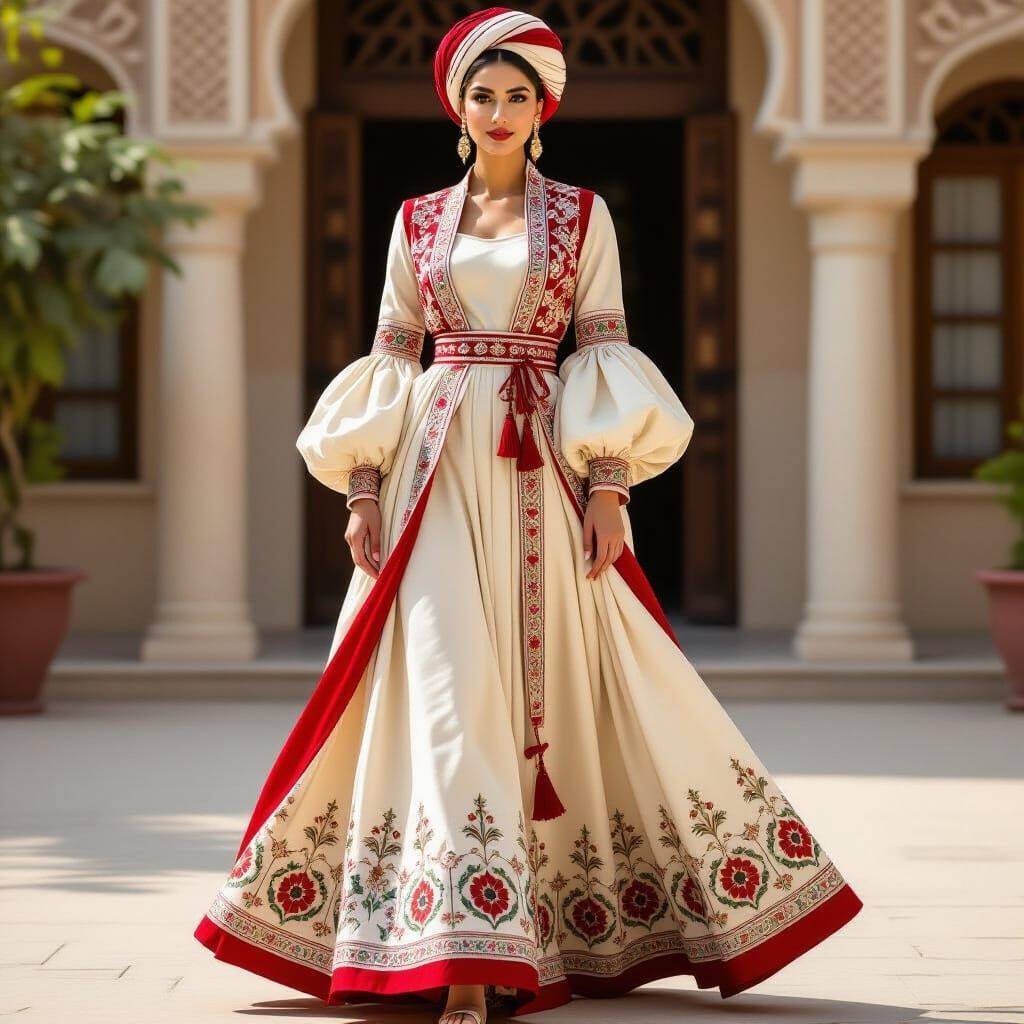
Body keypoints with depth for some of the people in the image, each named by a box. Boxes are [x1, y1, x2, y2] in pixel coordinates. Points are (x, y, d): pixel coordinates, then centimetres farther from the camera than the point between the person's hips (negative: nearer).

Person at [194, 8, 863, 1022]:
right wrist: (363, 488, 1)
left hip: (543, 473, 0)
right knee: (448, 685, -11)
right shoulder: (417, 220, 11)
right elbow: (389, 358, 10)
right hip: (438, 470, 0)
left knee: (563, 684, 1)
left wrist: (609, 484, -8)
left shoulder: (582, 214, 8)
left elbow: (605, 354, 3)